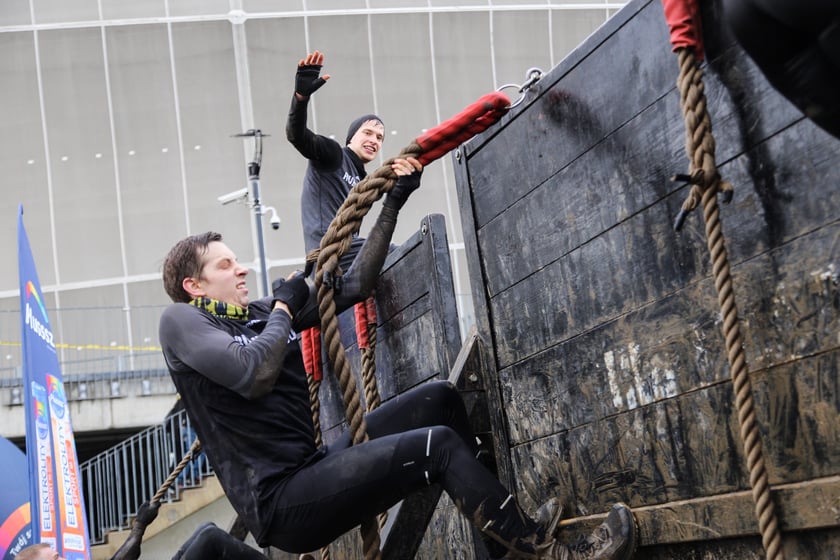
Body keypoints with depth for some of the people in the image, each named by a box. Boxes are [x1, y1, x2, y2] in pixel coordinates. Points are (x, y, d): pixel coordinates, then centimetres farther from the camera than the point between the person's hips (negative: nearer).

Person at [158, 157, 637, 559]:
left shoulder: (259, 313, 17)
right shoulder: (182, 321, -4)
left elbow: (355, 285, 18)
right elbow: (254, 374, -23)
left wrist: (394, 203, 12)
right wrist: (284, 309, -4)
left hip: (311, 468, 9)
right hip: (281, 503, -9)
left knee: (439, 398, 9)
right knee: (438, 444, -19)